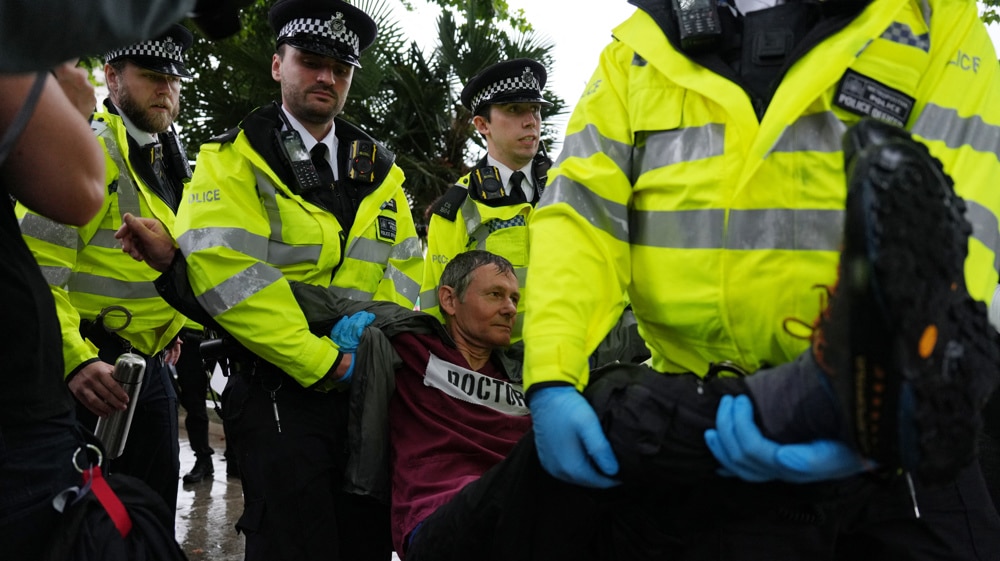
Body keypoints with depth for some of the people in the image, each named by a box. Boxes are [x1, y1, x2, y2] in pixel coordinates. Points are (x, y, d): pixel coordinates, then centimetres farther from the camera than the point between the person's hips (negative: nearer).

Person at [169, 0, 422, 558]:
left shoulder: (379, 169, 13)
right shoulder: (233, 159, -3)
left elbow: (405, 263, 10)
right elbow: (225, 272, -16)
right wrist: (321, 362, -19)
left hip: (368, 381, 5)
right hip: (281, 389, -5)